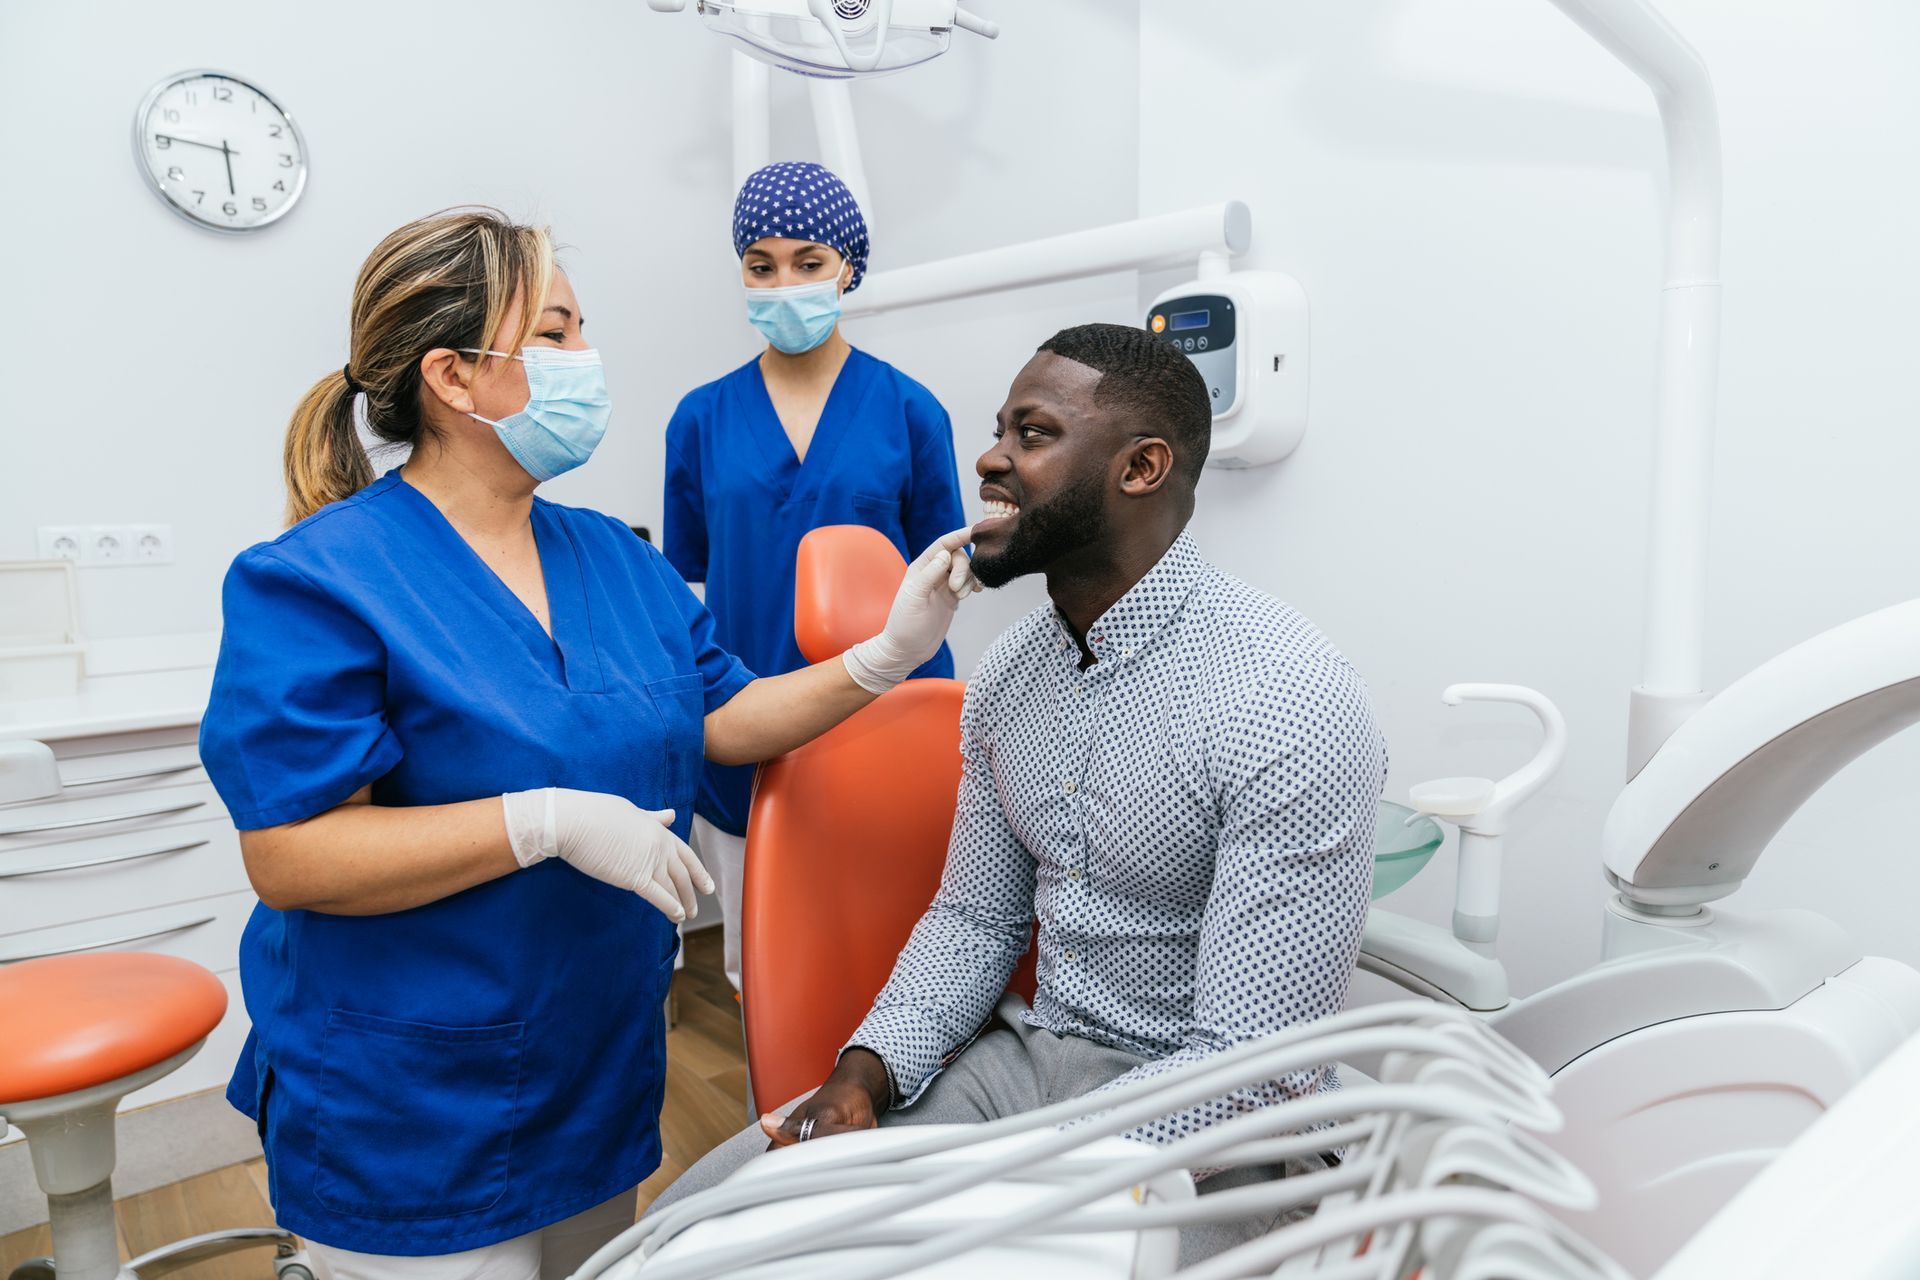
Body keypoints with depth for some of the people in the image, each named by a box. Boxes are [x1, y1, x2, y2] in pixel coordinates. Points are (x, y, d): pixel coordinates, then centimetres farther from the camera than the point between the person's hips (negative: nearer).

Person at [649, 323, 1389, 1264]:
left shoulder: (1287, 702, -21)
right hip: (1024, 1053, 6)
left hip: (1204, 1132, -5)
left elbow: (1254, 1065, -21)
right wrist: (866, 1073, -7)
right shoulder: (1009, 673, 2)